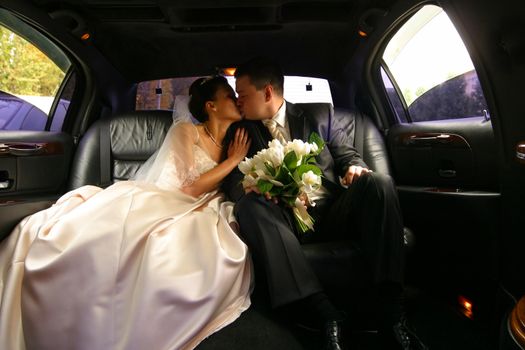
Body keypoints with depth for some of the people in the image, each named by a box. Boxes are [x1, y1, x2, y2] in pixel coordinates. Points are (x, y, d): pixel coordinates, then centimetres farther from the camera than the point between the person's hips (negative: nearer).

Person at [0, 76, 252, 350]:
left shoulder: (234, 141, 17)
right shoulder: (185, 131, 2)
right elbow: (187, 188, -8)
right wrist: (233, 160, -2)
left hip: (193, 219, 4)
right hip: (156, 205, -3)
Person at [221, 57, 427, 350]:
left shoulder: (321, 115, 13)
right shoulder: (241, 130, 14)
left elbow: (347, 155, 13)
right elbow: (231, 179, 7)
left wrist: (354, 167, -12)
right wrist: (248, 185, -18)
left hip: (332, 211, 1)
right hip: (286, 219, 0)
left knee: (378, 182, -25)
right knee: (250, 205, -30)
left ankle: (391, 309, -27)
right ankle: (324, 311, -38)